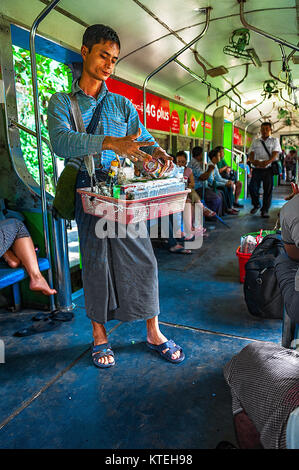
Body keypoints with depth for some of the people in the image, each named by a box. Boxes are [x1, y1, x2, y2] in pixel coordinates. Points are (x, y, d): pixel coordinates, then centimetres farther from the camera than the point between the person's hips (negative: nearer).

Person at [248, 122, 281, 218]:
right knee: (252, 187, -5)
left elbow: (275, 155, -5)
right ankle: (256, 205, 21)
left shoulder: (274, 141, 9)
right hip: (256, 168, 2)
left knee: (268, 189, -2)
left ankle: (265, 210, 8)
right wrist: (253, 161, -18)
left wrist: (267, 162, -25)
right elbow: (251, 154, 7)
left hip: (268, 168, -2)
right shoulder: (255, 141, 17)